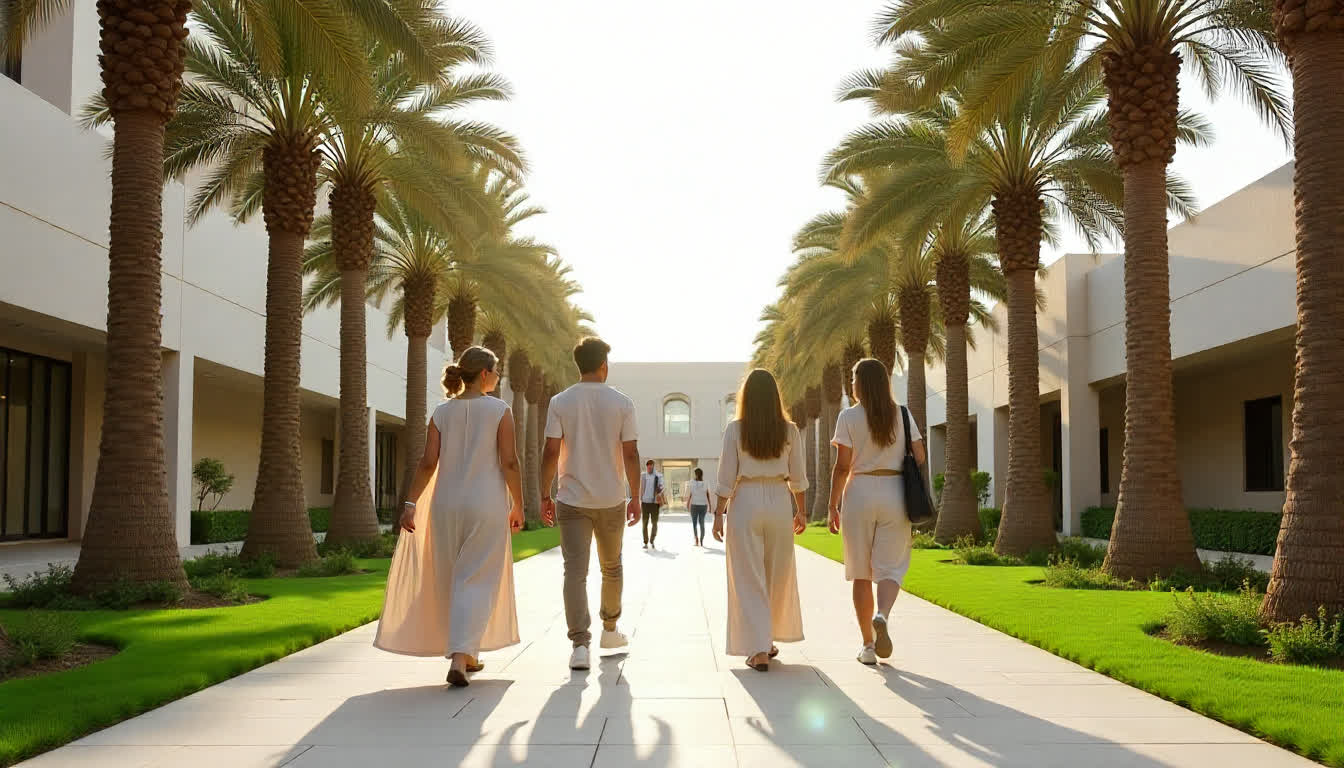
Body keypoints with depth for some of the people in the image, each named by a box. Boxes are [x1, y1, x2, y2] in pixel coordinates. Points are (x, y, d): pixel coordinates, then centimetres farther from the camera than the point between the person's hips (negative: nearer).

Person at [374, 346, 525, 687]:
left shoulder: (442, 413, 5)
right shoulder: (499, 410, -4)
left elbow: (428, 463, -3)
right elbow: (509, 462, -8)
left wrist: (411, 503, -1)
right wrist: (518, 506, -1)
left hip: (447, 505, 4)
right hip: (487, 506, -4)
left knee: (452, 580, 16)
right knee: (477, 582, -1)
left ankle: (466, 655, 26)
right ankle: (459, 658, -15)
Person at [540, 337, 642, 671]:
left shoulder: (560, 402, -2)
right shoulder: (622, 403, -3)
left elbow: (550, 453, -5)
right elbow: (630, 454, -4)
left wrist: (544, 496, 3)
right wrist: (636, 496, 5)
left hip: (572, 500, -1)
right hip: (612, 500, 1)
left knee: (575, 570, -4)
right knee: (611, 567, 19)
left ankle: (580, 643, -14)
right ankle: (610, 629, 34)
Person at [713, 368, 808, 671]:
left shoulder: (735, 430, -5)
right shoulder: (789, 431, 1)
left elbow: (726, 478, -6)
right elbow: (798, 477, 4)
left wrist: (718, 514, 0)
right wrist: (801, 511, 15)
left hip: (745, 502, -2)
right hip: (779, 502, 2)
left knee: (749, 579, 1)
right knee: (779, 575, 16)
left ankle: (758, 650, -4)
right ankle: (770, 640, 28)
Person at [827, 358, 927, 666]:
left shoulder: (849, 417, -4)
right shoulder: (903, 415, 4)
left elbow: (842, 466, -7)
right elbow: (920, 458, 2)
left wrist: (833, 506, -1)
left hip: (859, 492, -1)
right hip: (895, 494, 1)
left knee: (861, 573, 7)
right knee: (890, 567, 4)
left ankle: (868, 645, 9)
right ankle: (882, 617, -25)